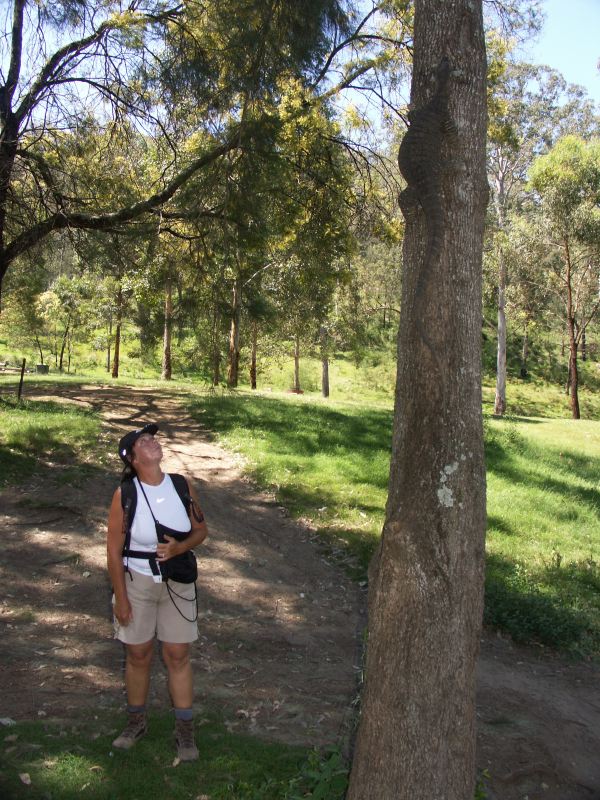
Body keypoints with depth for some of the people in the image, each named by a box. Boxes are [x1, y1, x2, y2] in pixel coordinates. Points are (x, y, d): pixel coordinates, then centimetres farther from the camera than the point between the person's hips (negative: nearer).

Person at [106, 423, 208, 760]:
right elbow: (114, 550, -9)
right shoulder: (124, 495, -15)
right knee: (138, 656, 14)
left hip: (178, 584, 1)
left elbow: (201, 530, 2)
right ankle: (136, 722, 36)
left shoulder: (183, 487, -9)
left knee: (178, 656, 9)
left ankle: (185, 729, 25)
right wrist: (121, 598, -8)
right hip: (137, 583, -1)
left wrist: (180, 548, -18)